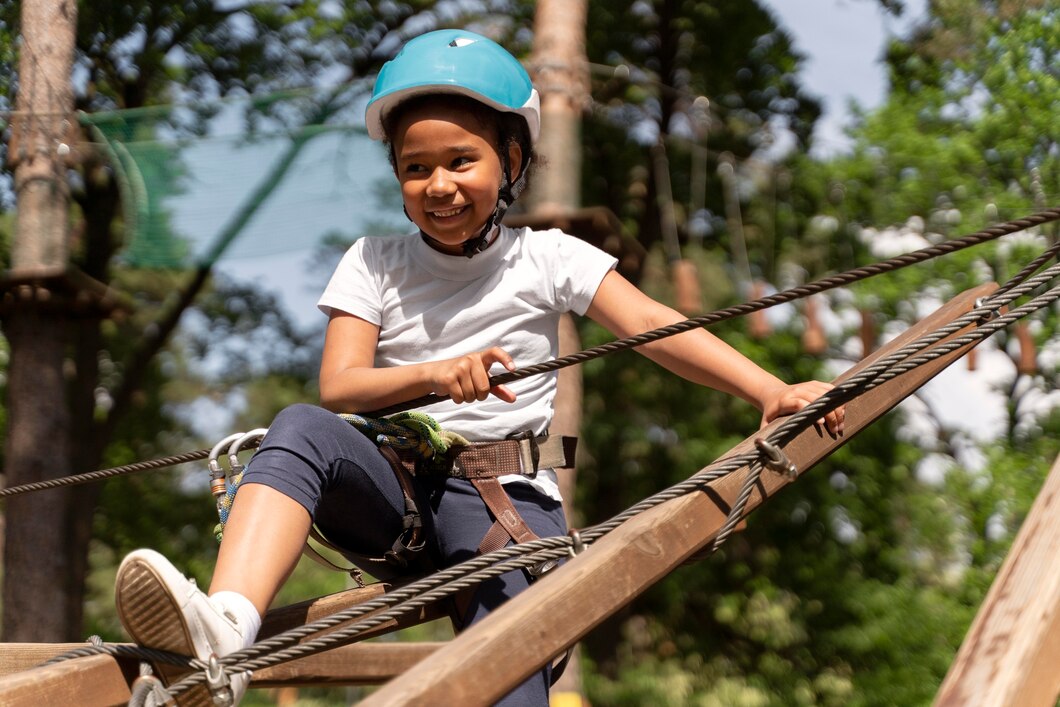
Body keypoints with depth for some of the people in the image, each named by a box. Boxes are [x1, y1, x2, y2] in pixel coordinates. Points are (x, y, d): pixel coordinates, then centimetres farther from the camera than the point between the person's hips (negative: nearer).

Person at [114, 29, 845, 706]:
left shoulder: (546, 259, 5)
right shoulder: (373, 265, 9)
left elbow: (654, 328, -7)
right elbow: (337, 386, -5)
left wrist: (770, 390, -21)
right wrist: (434, 375, -25)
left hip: (506, 500, -1)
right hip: (395, 494, 1)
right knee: (303, 429, -30)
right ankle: (226, 629, -52)